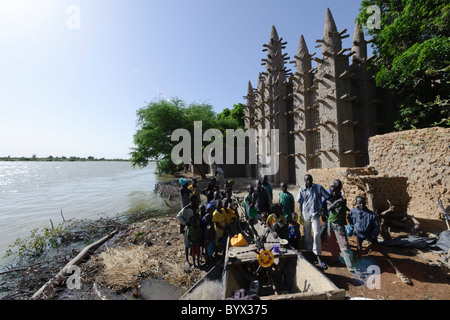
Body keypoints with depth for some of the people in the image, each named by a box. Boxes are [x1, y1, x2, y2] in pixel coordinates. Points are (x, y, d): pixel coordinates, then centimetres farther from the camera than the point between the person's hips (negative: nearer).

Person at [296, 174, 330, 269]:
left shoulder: (318, 187, -5)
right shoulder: (302, 190, -1)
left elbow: (328, 197, 0)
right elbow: (300, 203, 4)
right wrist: (300, 215, 2)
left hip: (315, 214, -2)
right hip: (305, 214, 2)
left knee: (316, 234, -9)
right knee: (307, 234, 12)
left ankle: (318, 257, 4)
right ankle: (309, 252, 32)